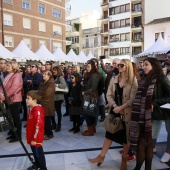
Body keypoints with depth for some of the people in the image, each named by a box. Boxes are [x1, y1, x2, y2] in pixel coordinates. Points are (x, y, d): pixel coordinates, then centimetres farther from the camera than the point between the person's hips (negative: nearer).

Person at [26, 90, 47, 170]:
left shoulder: (37, 111, -27)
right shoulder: (30, 109, 4)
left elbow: (38, 126, -26)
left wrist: (34, 139, -21)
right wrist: (29, 136, 20)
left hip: (36, 138, -9)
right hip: (31, 136, 9)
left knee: (39, 153, 7)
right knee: (34, 152, 25)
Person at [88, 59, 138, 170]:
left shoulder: (133, 80, -7)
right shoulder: (114, 79, 6)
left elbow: (133, 98, -13)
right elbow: (109, 95, 2)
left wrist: (120, 107, -19)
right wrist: (115, 106, -13)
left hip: (126, 112, -3)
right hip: (114, 111, 4)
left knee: (126, 135, 10)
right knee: (109, 134, 13)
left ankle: (124, 159, 30)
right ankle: (101, 156, 25)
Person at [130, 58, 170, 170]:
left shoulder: (160, 79, -5)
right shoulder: (144, 79, 14)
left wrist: (155, 103, -15)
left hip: (152, 116, -5)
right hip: (141, 116, 5)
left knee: (148, 142, 6)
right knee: (140, 141, 9)